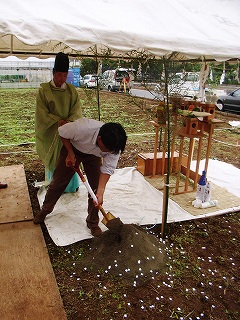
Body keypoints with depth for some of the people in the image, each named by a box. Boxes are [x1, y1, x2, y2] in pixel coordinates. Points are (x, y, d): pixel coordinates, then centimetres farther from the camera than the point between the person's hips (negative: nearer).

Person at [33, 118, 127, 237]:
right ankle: (45, 210, 31)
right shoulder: (81, 128, -43)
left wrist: (100, 192, -36)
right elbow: (62, 132, -22)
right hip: (73, 148, -1)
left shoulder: (114, 145, -33)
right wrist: (70, 153, -22)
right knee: (58, 182, 7)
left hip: (93, 155, 2)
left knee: (95, 188, -5)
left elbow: (108, 169, -28)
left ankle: (93, 223, 13)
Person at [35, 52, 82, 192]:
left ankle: (72, 186, 24)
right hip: (51, 132, -2)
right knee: (53, 159, 6)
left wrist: (69, 122, -19)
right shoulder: (44, 90, -5)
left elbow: (77, 110, -1)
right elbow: (42, 112, -7)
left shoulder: (72, 90, 4)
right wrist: (58, 121, -19)